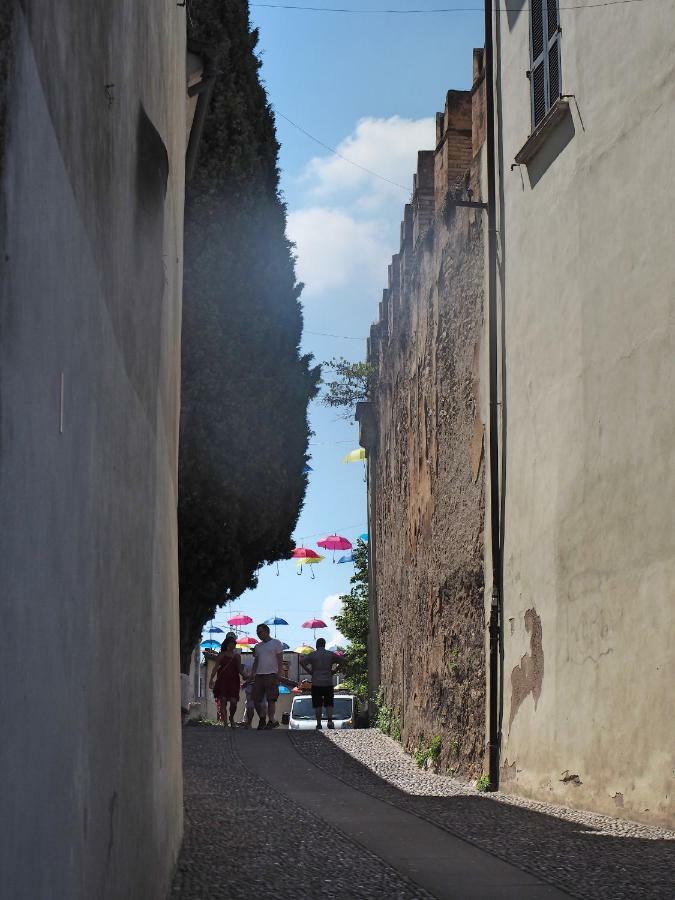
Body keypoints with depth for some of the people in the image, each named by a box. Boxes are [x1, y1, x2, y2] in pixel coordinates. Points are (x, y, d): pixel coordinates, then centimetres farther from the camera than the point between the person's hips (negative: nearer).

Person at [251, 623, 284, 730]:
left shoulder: (276, 643, 3)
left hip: (271, 675, -6)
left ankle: (271, 721, -7)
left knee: (271, 699, -9)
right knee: (256, 700, 2)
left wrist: (279, 675, -12)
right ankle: (262, 719, 15)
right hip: (259, 675, 6)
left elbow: (280, 661, -3)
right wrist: (252, 676, 10)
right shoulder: (258, 646, 20)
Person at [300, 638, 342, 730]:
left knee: (317, 705, 3)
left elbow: (302, 661, -11)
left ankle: (319, 723, 0)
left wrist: (310, 671, -4)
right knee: (329, 704, 7)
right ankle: (330, 721, -8)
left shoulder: (313, 654, 0)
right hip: (328, 682, 1)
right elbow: (341, 660, 0)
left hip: (316, 683, -1)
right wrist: (333, 670, 3)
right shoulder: (330, 654, 4)